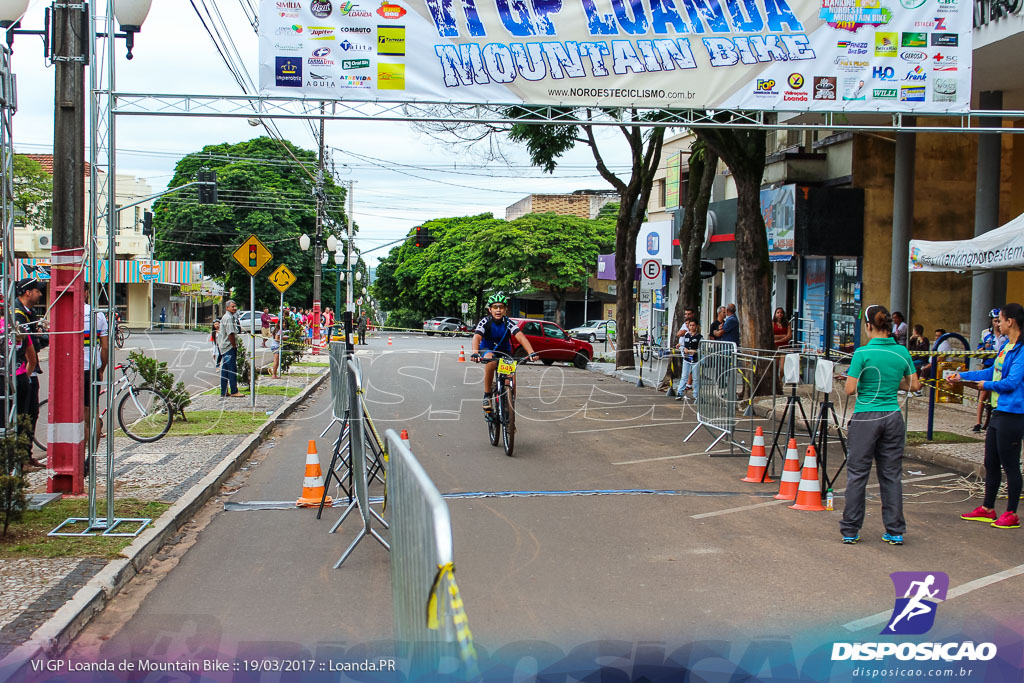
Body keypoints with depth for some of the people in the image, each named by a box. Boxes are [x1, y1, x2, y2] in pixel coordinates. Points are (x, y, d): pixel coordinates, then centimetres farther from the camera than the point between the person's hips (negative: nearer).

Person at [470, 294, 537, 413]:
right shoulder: (485, 321, -19)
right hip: (487, 350, -2)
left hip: (504, 352, 2)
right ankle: (487, 396, -27)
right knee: (490, 359, -38)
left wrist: (531, 353, -48)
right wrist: (475, 353, -56)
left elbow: (520, 336, -32)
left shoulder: (508, 322, -17)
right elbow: (477, 337, -35)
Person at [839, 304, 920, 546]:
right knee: (891, 475, 11)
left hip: (866, 418, -4)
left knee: (857, 474, 5)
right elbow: (914, 385, 9)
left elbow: (850, 390, -13)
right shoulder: (902, 352, 2)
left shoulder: (863, 353, -12)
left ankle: (850, 531, 10)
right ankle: (895, 532, 14)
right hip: (892, 417, 4)